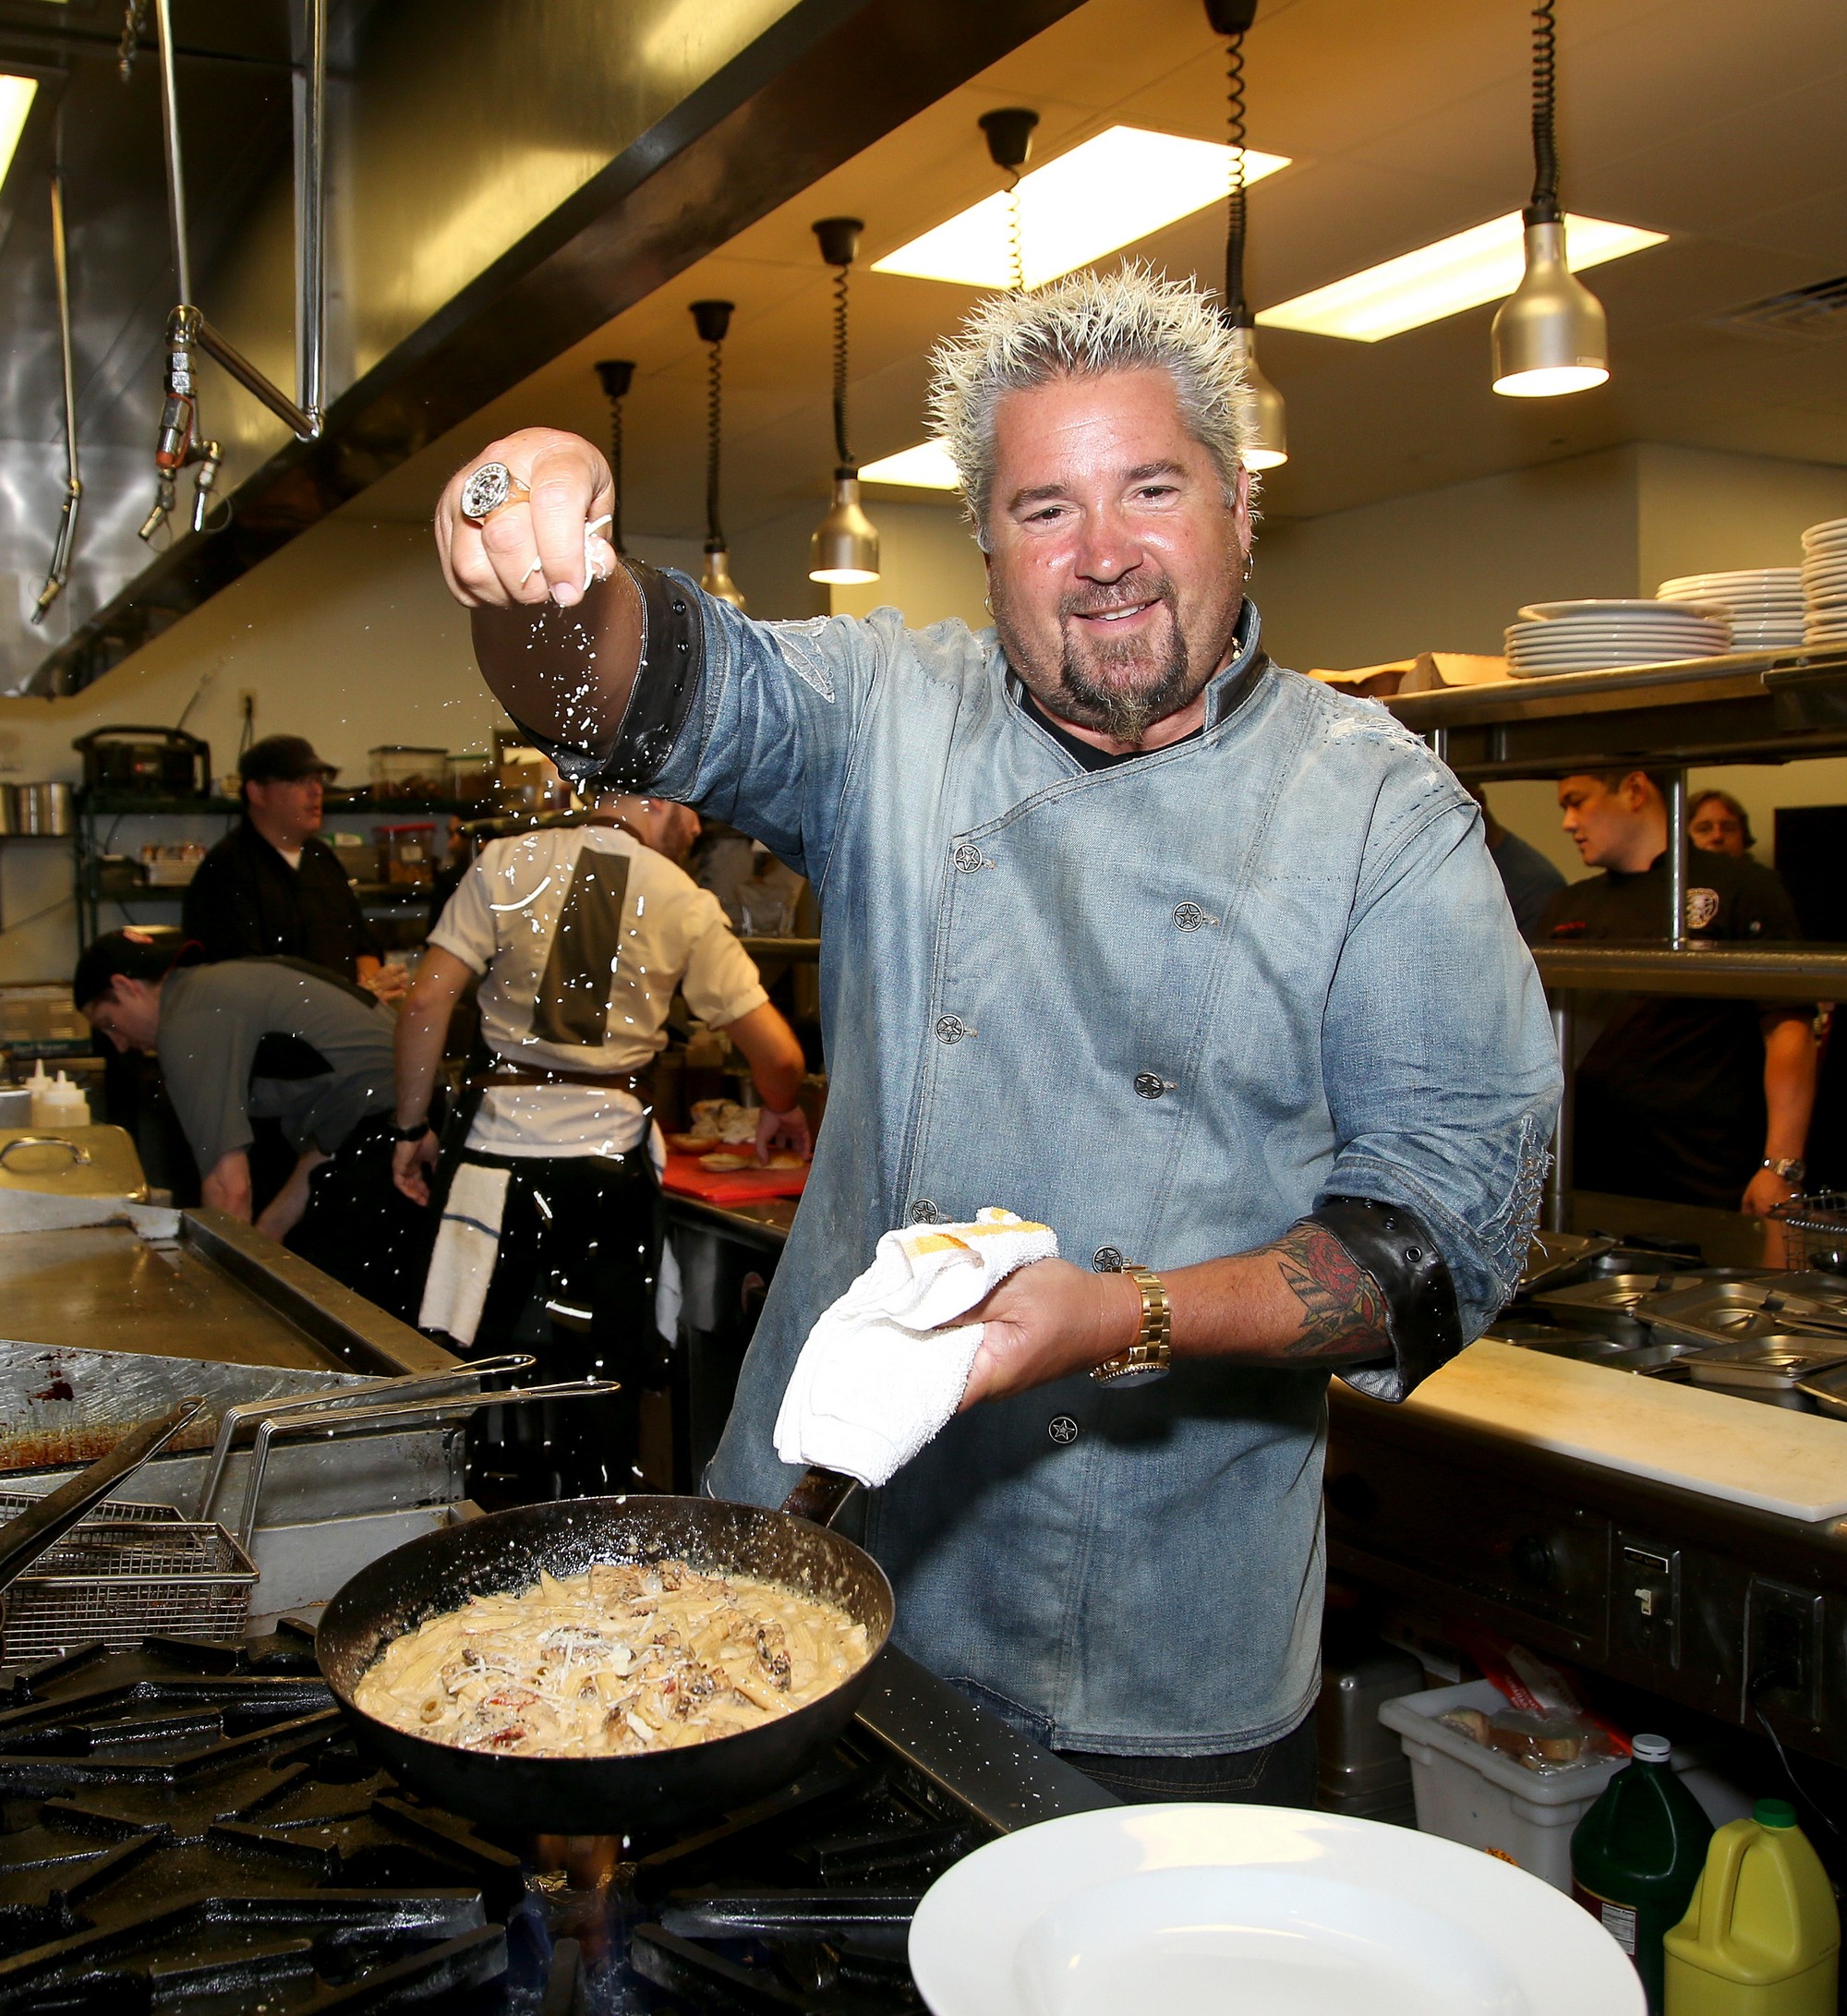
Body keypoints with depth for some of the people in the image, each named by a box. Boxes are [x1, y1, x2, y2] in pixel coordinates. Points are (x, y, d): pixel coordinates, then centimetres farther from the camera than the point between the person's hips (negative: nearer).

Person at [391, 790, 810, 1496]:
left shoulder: (510, 862, -1)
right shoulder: (685, 904, -2)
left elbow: (428, 1000, -6)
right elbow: (778, 1054, -3)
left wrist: (413, 1127, 4)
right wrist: (781, 1111, 19)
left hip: (504, 1143, 0)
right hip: (610, 1155, 0)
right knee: (605, 1376, 13)